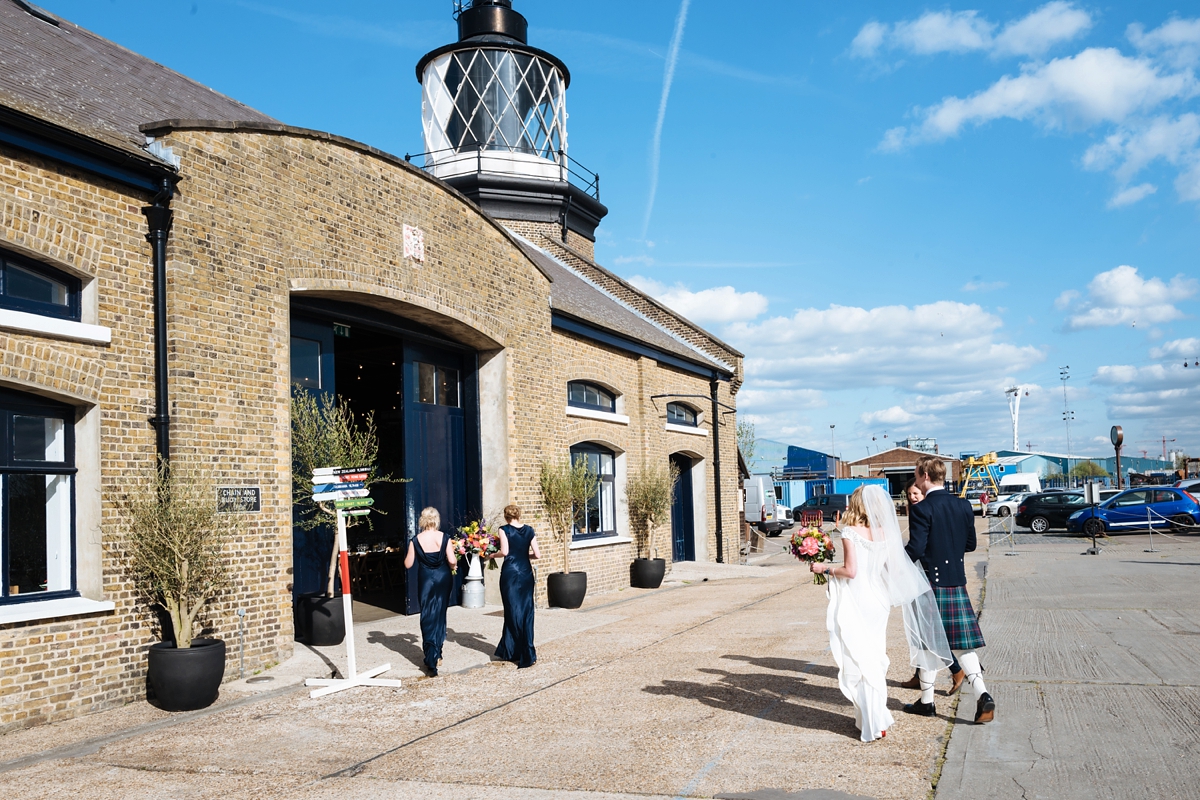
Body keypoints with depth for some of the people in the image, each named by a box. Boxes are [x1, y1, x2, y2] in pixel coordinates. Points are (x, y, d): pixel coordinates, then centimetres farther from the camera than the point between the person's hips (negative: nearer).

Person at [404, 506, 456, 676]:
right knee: (440, 615, 18)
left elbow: (408, 564, -4)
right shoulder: (444, 538, -8)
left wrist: (408, 555, 16)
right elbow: (452, 561, -13)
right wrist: (452, 566, 10)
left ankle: (431, 660, -5)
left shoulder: (416, 540, -8)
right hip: (443, 579, 1)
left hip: (426, 581, -1)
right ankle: (437, 652, 29)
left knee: (428, 618, 3)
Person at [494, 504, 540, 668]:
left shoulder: (504, 530, -5)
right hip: (526, 573, 3)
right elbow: (537, 554, 1)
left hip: (510, 572, -3)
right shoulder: (529, 531, 5)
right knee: (526, 612, 9)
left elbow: (504, 551, -14)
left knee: (514, 612, 4)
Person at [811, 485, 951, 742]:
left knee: (859, 662, 2)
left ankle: (873, 723, 2)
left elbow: (850, 570, -17)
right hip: (878, 599, 6)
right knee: (875, 661, 16)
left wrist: (825, 568, -5)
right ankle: (876, 717, 26)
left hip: (855, 602, -6)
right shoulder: (884, 533, 3)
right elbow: (893, 568, 5)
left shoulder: (850, 532, -12)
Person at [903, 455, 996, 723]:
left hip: (930, 583, -5)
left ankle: (926, 701, 17)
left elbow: (915, 549, -18)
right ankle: (982, 694, -6)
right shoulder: (964, 506, 4)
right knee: (962, 642, 9)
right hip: (957, 582, 5)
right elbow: (970, 544, 11)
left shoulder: (921, 509, -15)